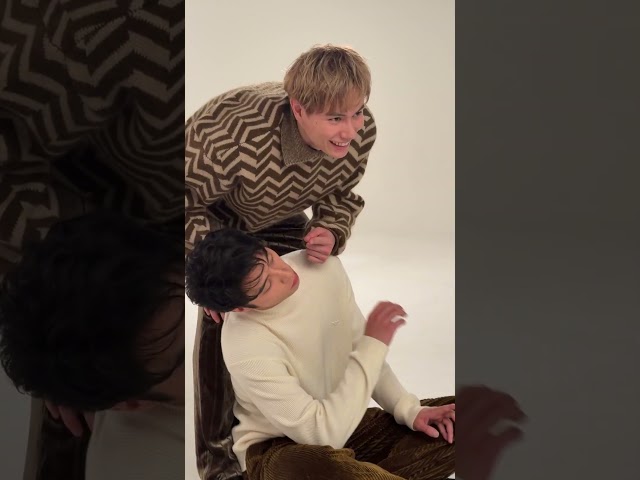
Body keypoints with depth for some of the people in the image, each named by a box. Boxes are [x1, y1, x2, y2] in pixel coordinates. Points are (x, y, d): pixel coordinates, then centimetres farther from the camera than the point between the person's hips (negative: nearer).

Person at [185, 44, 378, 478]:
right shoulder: (241, 134, -46)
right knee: (220, 322, -10)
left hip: (279, 215, 5)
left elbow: (340, 195, -10)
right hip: (212, 210, -5)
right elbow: (190, 198, -30)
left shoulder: (362, 130, -29)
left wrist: (330, 233, -31)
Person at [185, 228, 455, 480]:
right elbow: (323, 434, -31)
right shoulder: (247, 348, -30)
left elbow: (357, 350, 4)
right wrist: (374, 345, -28)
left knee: (450, 427, -7)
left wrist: (409, 410, -9)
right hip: (278, 449, -7)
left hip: (343, 423, 7)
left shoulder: (325, 268, -11)